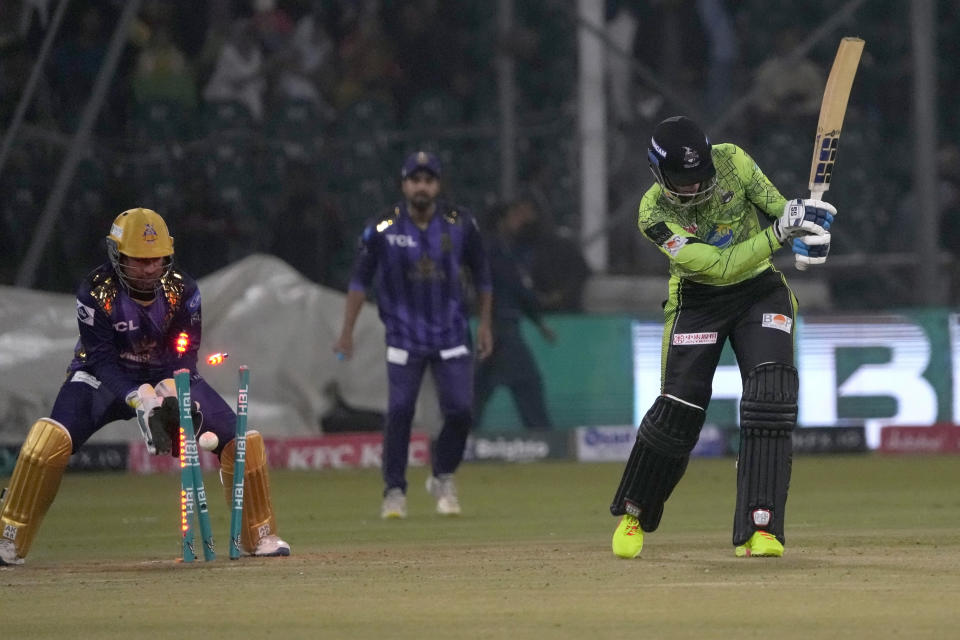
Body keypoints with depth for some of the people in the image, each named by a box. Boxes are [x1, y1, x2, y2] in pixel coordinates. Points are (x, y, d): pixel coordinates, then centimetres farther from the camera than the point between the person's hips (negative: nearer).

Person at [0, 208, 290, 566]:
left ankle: (260, 537, 12)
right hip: (107, 378, -3)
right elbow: (103, 361, -24)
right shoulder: (96, 292, -23)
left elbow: (184, 356, -16)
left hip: (167, 378, 3)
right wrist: (141, 401, -39)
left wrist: (169, 395, -36)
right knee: (51, 438, -30)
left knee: (242, 439, -10)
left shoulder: (182, 290, -15)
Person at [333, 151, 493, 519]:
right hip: (404, 335, -1)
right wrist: (347, 332, -7)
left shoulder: (460, 225, -3)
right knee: (399, 411, -10)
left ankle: (443, 479, 18)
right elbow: (360, 280, -1)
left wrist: (484, 324, 8)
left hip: (451, 333, 1)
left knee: (460, 410, -6)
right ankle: (394, 492, 2)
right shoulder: (383, 230, -8)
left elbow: (481, 274, 9)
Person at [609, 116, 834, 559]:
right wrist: (778, 233, -37)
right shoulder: (655, 214, -23)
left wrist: (804, 222, -24)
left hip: (760, 290, 2)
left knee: (771, 398, -17)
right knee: (678, 409, -6)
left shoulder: (732, 161, -16)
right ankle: (634, 513, 19)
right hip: (698, 301, -2)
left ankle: (758, 530, -19)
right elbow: (720, 265, -29)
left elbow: (777, 204, -2)